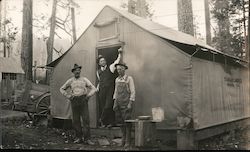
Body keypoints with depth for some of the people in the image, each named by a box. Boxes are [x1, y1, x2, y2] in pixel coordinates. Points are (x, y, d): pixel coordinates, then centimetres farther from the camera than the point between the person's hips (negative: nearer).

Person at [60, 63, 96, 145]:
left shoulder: (84, 79, 4)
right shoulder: (70, 81, 8)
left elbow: (93, 89, 3)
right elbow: (62, 89, 19)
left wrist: (88, 95, -10)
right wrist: (68, 96, 5)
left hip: (83, 101, -1)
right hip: (74, 101, 2)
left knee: (86, 119, -8)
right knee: (76, 120, 3)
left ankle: (87, 139, -4)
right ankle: (79, 138, 16)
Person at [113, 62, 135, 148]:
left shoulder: (129, 78, -4)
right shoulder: (117, 80, 12)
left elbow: (133, 92, -7)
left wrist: (130, 104, -14)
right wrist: (115, 103, 10)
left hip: (126, 103, -5)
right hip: (118, 103, 5)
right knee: (120, 121, 7)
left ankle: (128, 141, 4)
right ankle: (123, 137, 22)